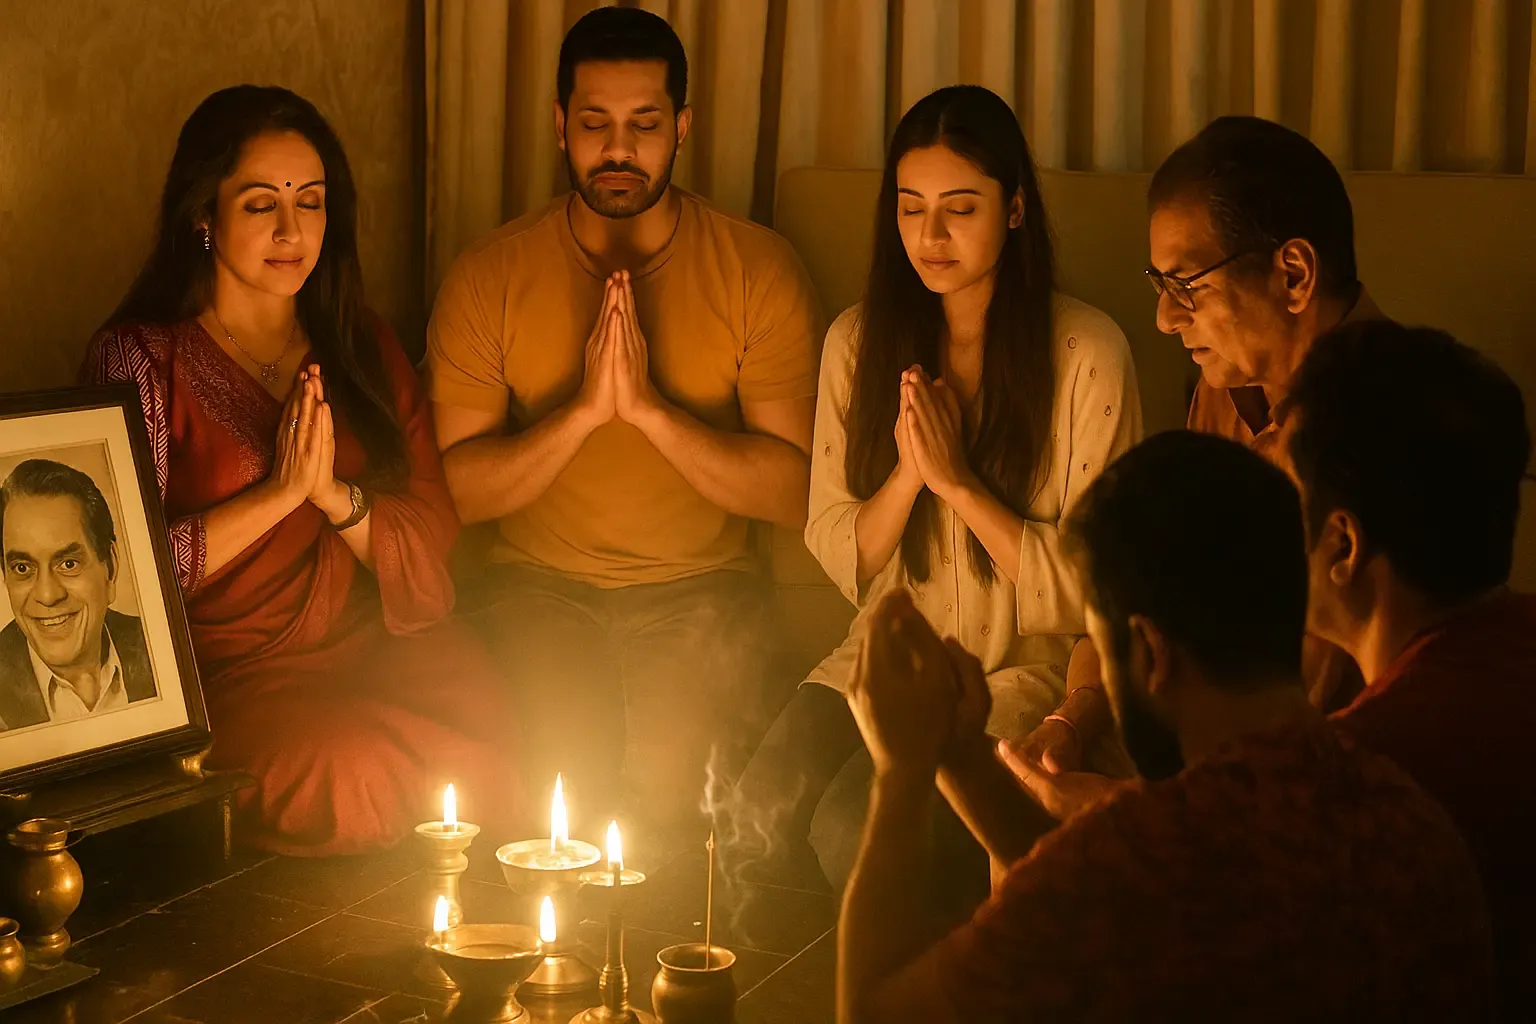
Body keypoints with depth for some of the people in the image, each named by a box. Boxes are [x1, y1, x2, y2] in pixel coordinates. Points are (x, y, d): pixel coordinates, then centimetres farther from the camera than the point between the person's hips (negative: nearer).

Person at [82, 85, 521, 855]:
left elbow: (432, 539, 7)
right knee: (360, 770, -34)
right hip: (232, 676, -4)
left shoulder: (362, 348, 15)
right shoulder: (141, 358, 1)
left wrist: (335, 495, -12)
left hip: (377, 648, 4)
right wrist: (279, 493, -13)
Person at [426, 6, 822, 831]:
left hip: (699, 584, 0)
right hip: (540, 580, 1)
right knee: (569, 759, -26)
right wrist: (582, 408, -19)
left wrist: (649, 406, -20)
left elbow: (795, 493, -8)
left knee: (669, 776, -25)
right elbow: (456, 491, -5)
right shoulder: (488, 276, 2)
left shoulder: (758, 268, -1)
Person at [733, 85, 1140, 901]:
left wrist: (957, 479, -18)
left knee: (853, 829, -26)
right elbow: (839, 558, 5)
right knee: (758, 812, -22)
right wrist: (908, 474, -15)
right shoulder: (858, 341, 4)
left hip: (1026, 667, -4)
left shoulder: (1086, 354, -9)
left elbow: (1089, 588, -9)